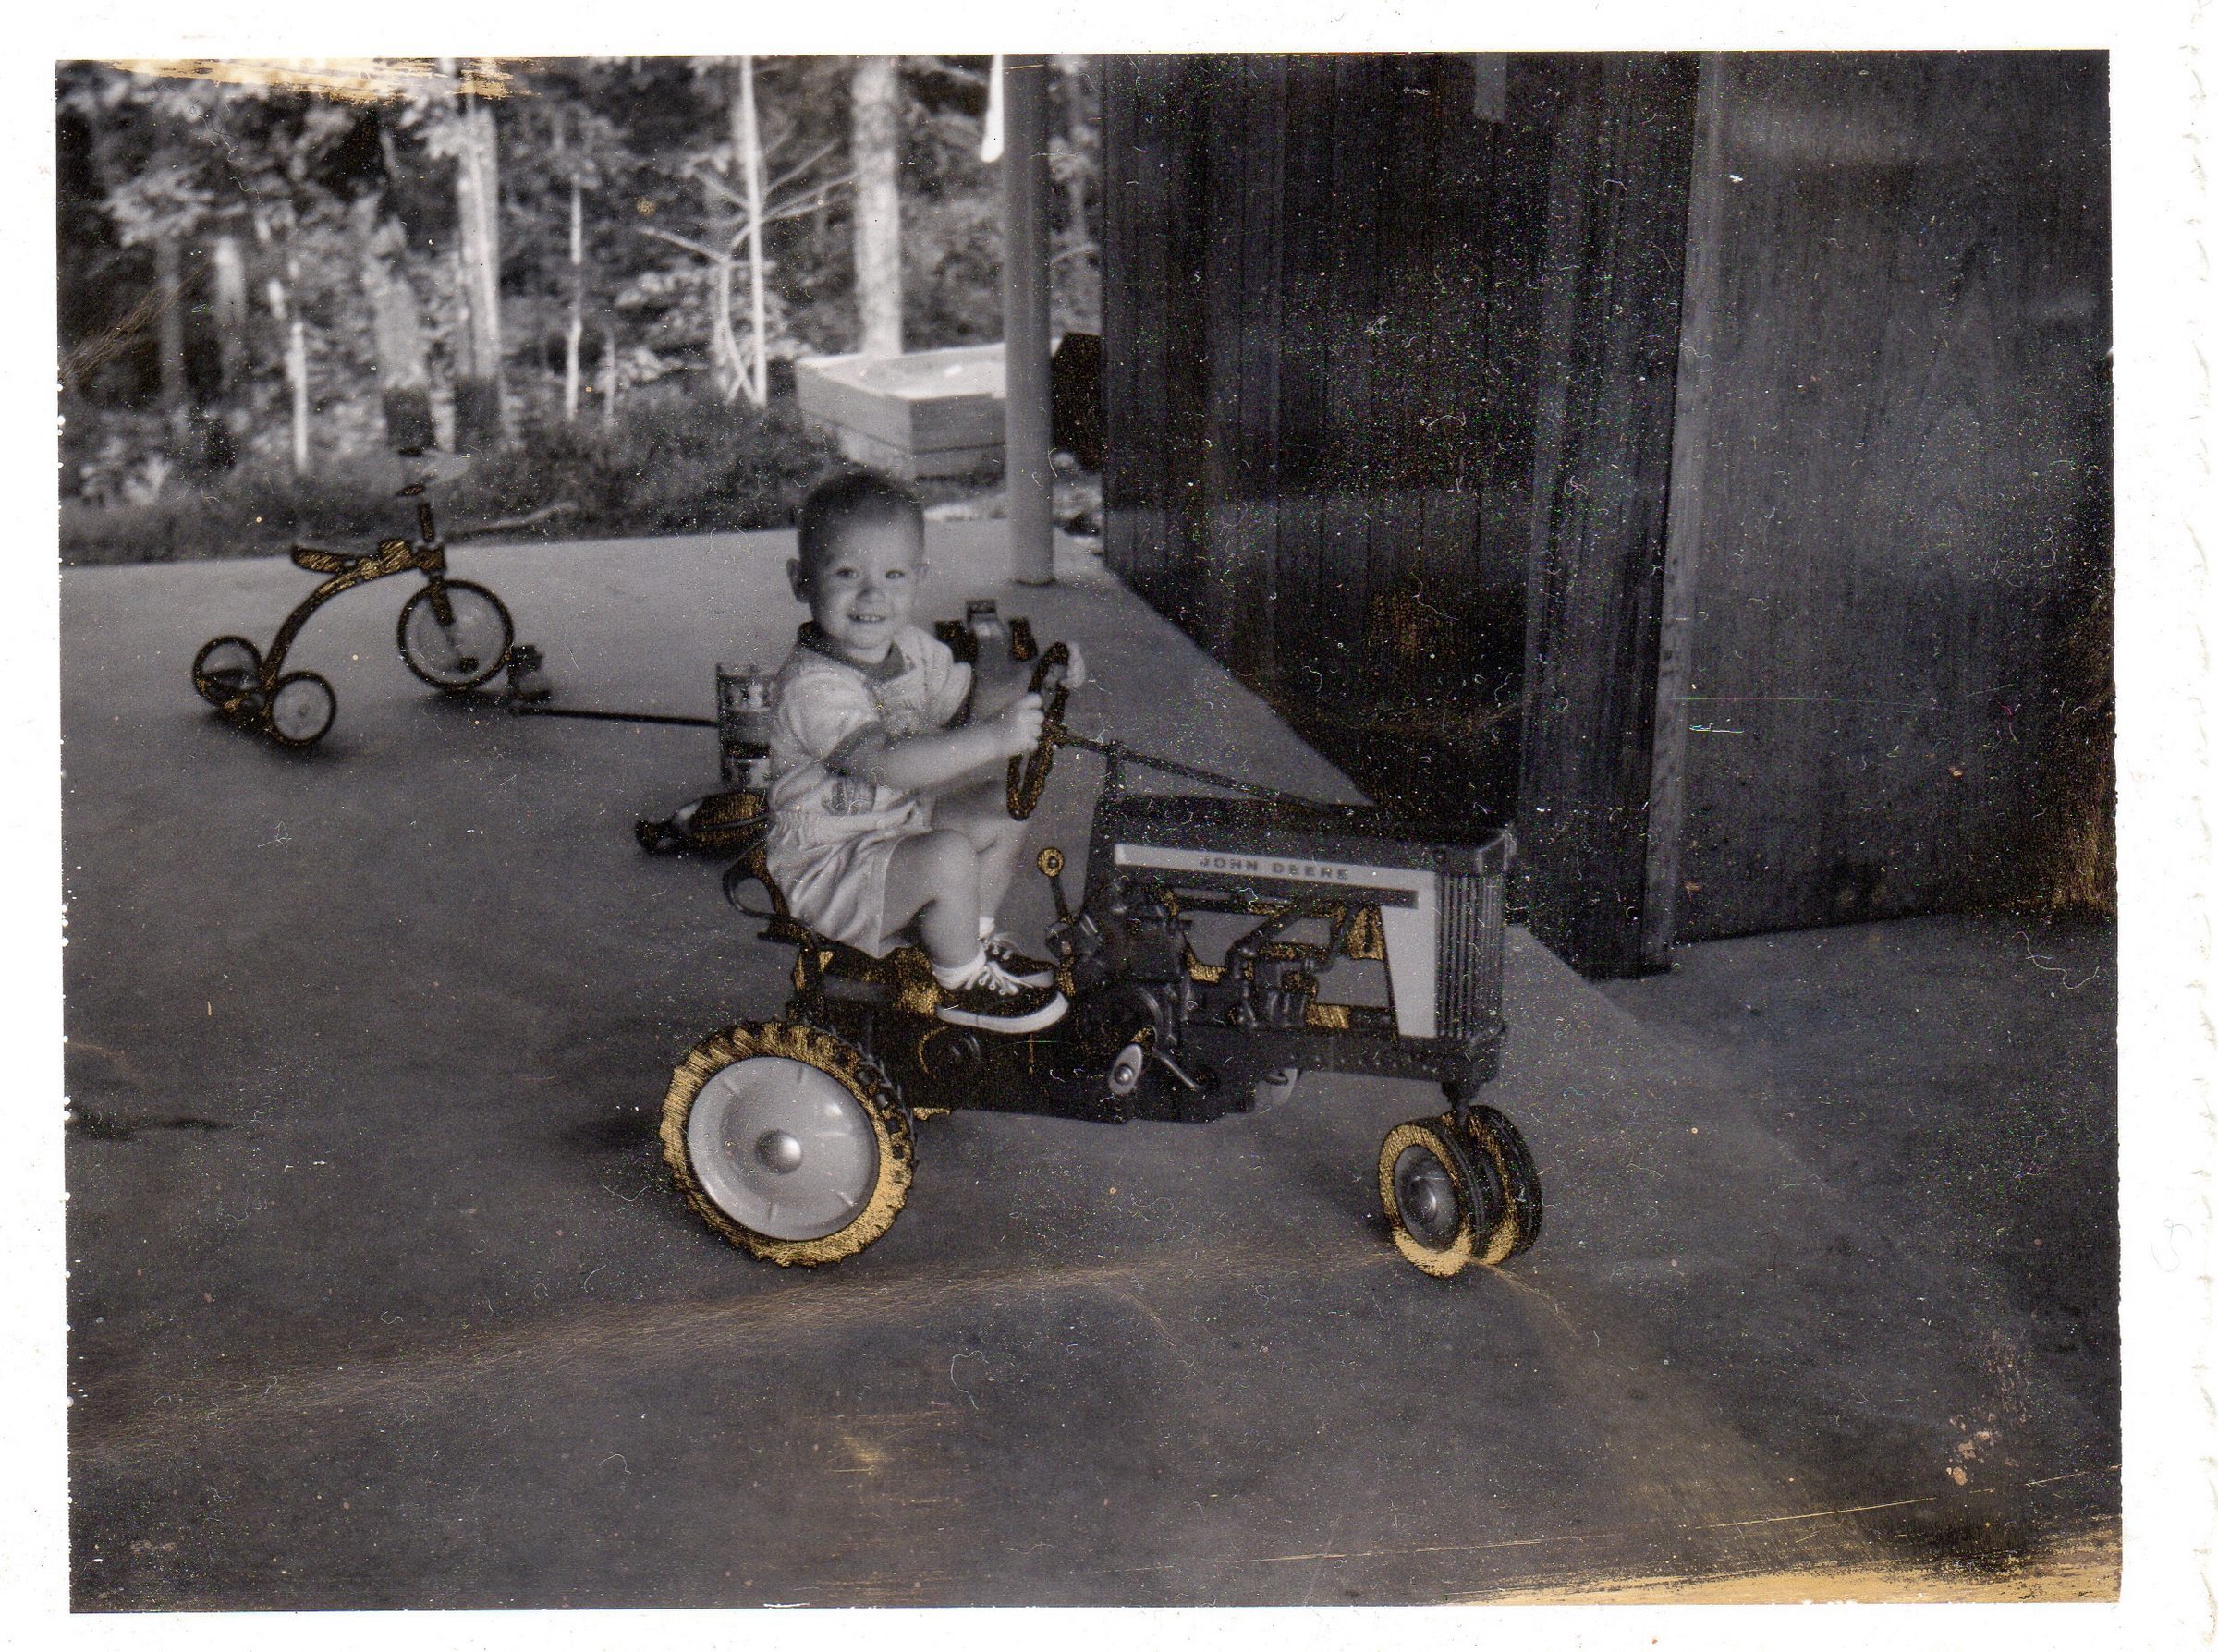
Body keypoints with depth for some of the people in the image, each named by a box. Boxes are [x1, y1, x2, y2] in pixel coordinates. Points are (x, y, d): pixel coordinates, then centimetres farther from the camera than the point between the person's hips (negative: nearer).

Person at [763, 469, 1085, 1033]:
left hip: (899, 825, 9)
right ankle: (961, 983, -5)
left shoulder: (911, 648, 0)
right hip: (827, 869, -9)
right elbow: (889, 762, -42)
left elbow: (968, 696, 15)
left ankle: (976, 937, 25)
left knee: (999, 808, 9)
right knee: (949, 855, -29)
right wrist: (994, 738, -49)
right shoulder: (813, 686, -29)